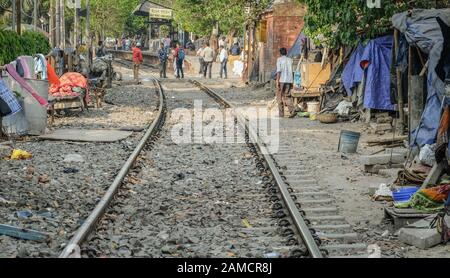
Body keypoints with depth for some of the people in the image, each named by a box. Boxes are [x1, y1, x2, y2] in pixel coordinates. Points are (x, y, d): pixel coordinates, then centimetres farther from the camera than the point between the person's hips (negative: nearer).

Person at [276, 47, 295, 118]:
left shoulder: (279, 60, -4)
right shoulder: (290, 60, 11)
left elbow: (278, 71, -12)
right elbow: (292, 72, 11)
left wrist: (277, 82, -12)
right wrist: (292, 82, 17)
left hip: (281, 80, -4)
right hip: (289, 81, 4)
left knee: (280, 97, 5)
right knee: (287, 97, 9)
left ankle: (281, 114, 5)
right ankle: (292, 111, -10)